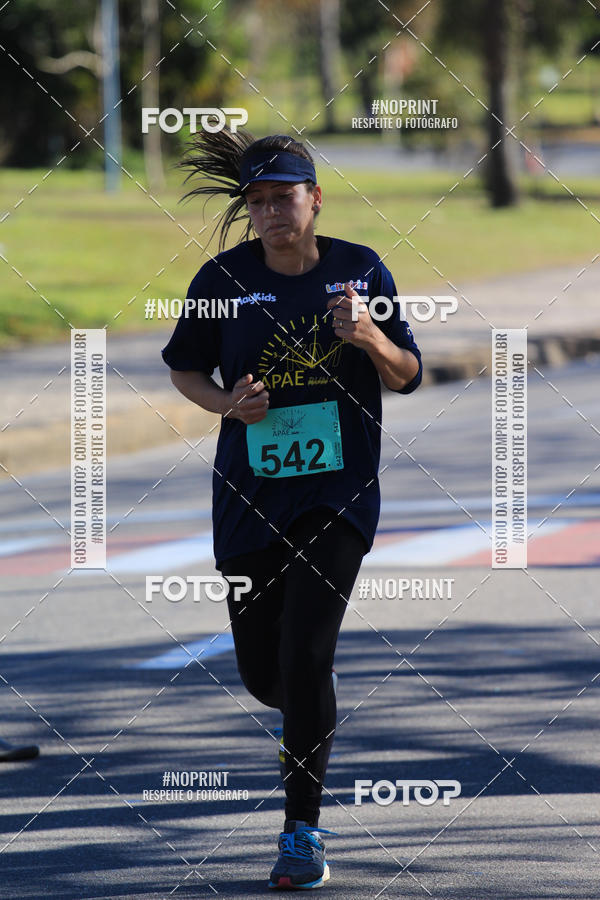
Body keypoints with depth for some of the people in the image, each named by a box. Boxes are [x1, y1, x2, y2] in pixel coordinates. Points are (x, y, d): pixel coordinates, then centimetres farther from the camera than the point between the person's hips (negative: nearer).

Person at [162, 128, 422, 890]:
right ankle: (310, 716, 47)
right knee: (263, 674, 8)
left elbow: (408, 376, 4)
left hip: (339, 494, -2)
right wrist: (227, 404, -11)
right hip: (251, 501, 2)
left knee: (306, 655, -16)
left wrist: (370, 338, -17)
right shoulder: (223, 279, -3)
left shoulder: (360, 270, -2)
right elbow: (183, 368, 10)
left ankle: (302, 830, -4)